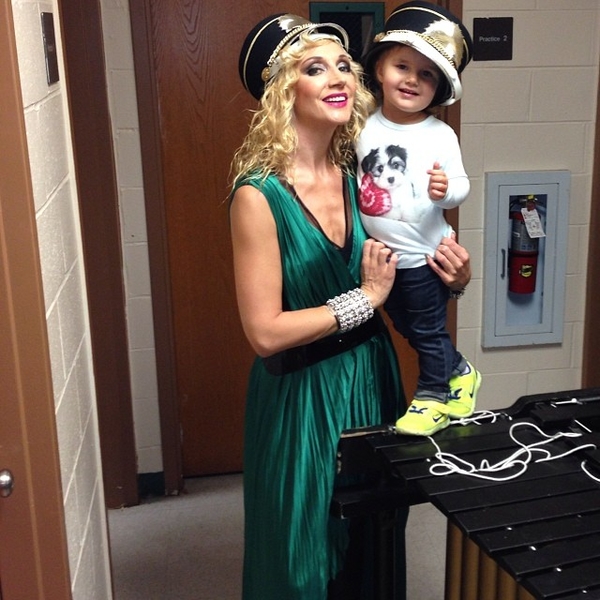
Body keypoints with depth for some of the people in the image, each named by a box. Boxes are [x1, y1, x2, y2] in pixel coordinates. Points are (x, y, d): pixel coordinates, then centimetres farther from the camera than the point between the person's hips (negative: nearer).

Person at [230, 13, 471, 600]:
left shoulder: (359, 174, -3)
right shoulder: (260, 194, -20)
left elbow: (393, 277, 10)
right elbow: (265, 331, -22)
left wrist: (449, 277, -10)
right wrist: (364, 298, -18)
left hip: (372, 379, 6)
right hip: (302, 397, -5)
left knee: (373, 543, 23)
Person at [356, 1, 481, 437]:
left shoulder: (439, 135, -15)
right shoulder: (364, 127, -3)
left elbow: (461, 185, -14)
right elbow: (350, 176, 8)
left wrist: (446, 189, -35)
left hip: (422, 255, -6)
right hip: (380, 254, 6)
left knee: (428, 330, 10)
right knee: (406, 326, 22)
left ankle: (434, 396, 31)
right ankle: (459, 373, 43)